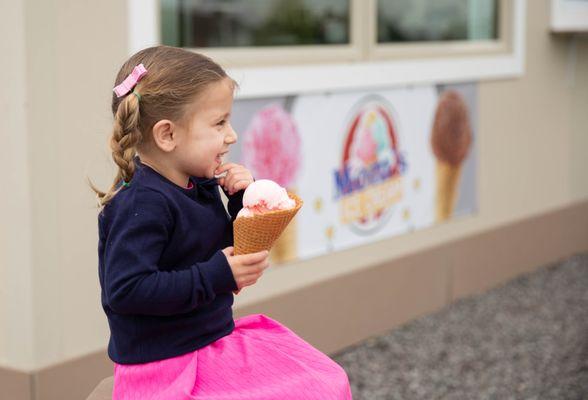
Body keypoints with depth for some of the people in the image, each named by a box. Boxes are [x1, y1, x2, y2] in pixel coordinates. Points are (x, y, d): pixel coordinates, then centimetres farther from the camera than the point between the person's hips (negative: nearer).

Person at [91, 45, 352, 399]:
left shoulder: (200, 186, 6)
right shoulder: (142, 205, -21)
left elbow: (231, 254, 16)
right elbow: (125, 290, -28)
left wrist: (244, 202, -2)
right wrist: (216, 276, -26)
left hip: (218, 339, 9)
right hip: (167, 368, -9)